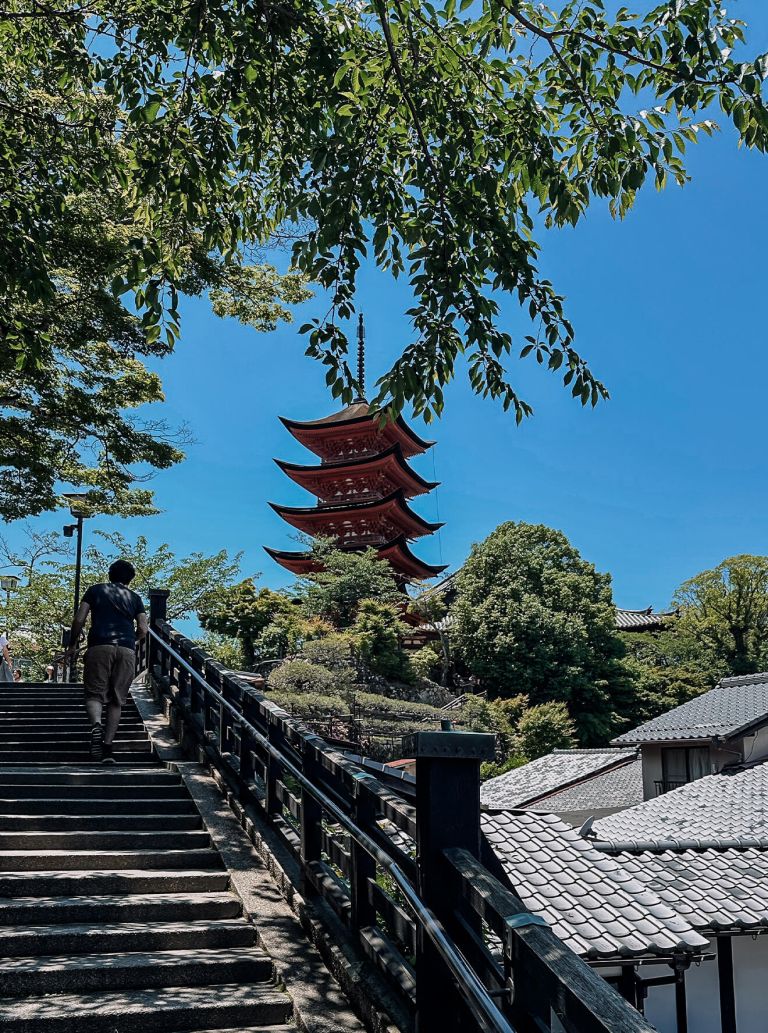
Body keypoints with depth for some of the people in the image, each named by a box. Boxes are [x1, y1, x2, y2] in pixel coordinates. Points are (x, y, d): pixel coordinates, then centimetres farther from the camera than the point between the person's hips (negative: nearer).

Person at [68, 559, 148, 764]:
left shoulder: (95, 590, 17)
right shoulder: (135, 598, 20)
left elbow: (79, 620, 6)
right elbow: (143, 630, 9)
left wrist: (72, 645, 19)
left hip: (99, 647, -1)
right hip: (127, 650, 1)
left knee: (95, 693, 2)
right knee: (116, 700, 7)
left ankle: (96, 724, -30)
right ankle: (108, 746, -2)